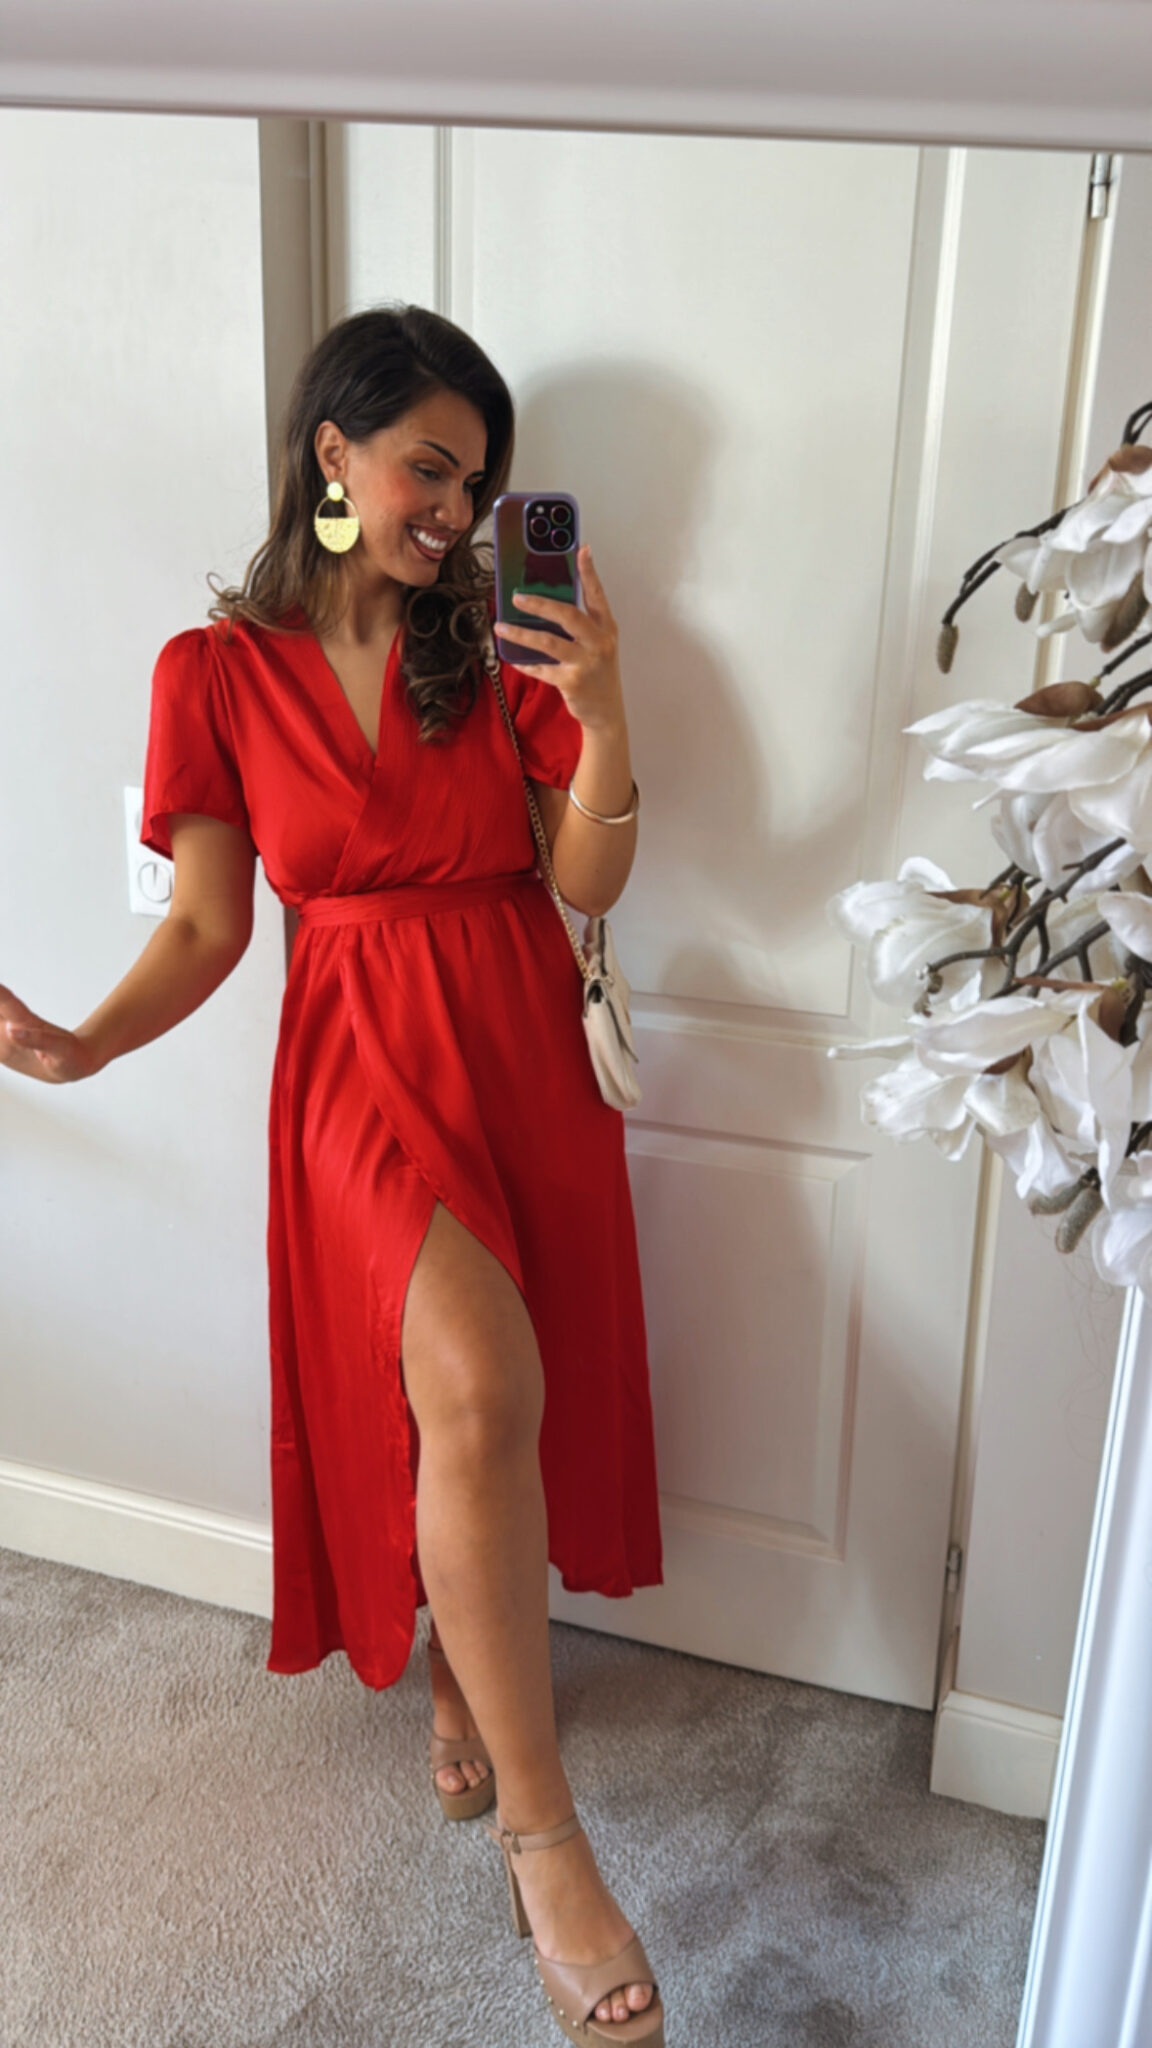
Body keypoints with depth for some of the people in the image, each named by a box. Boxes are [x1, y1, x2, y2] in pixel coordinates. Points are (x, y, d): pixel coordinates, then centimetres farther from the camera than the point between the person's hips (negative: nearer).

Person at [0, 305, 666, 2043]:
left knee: (491, 1404, 7)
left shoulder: (490, 644, 5)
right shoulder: (217, 673, -1)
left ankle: (461, 1679, 38)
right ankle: (542, 1837, -14)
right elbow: (207, 926, 0)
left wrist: (601, 714, -14)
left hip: (525, 1053, 4)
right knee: (478, 1384, -27)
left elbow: (588, 884, 0)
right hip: (365, 1063, -4)